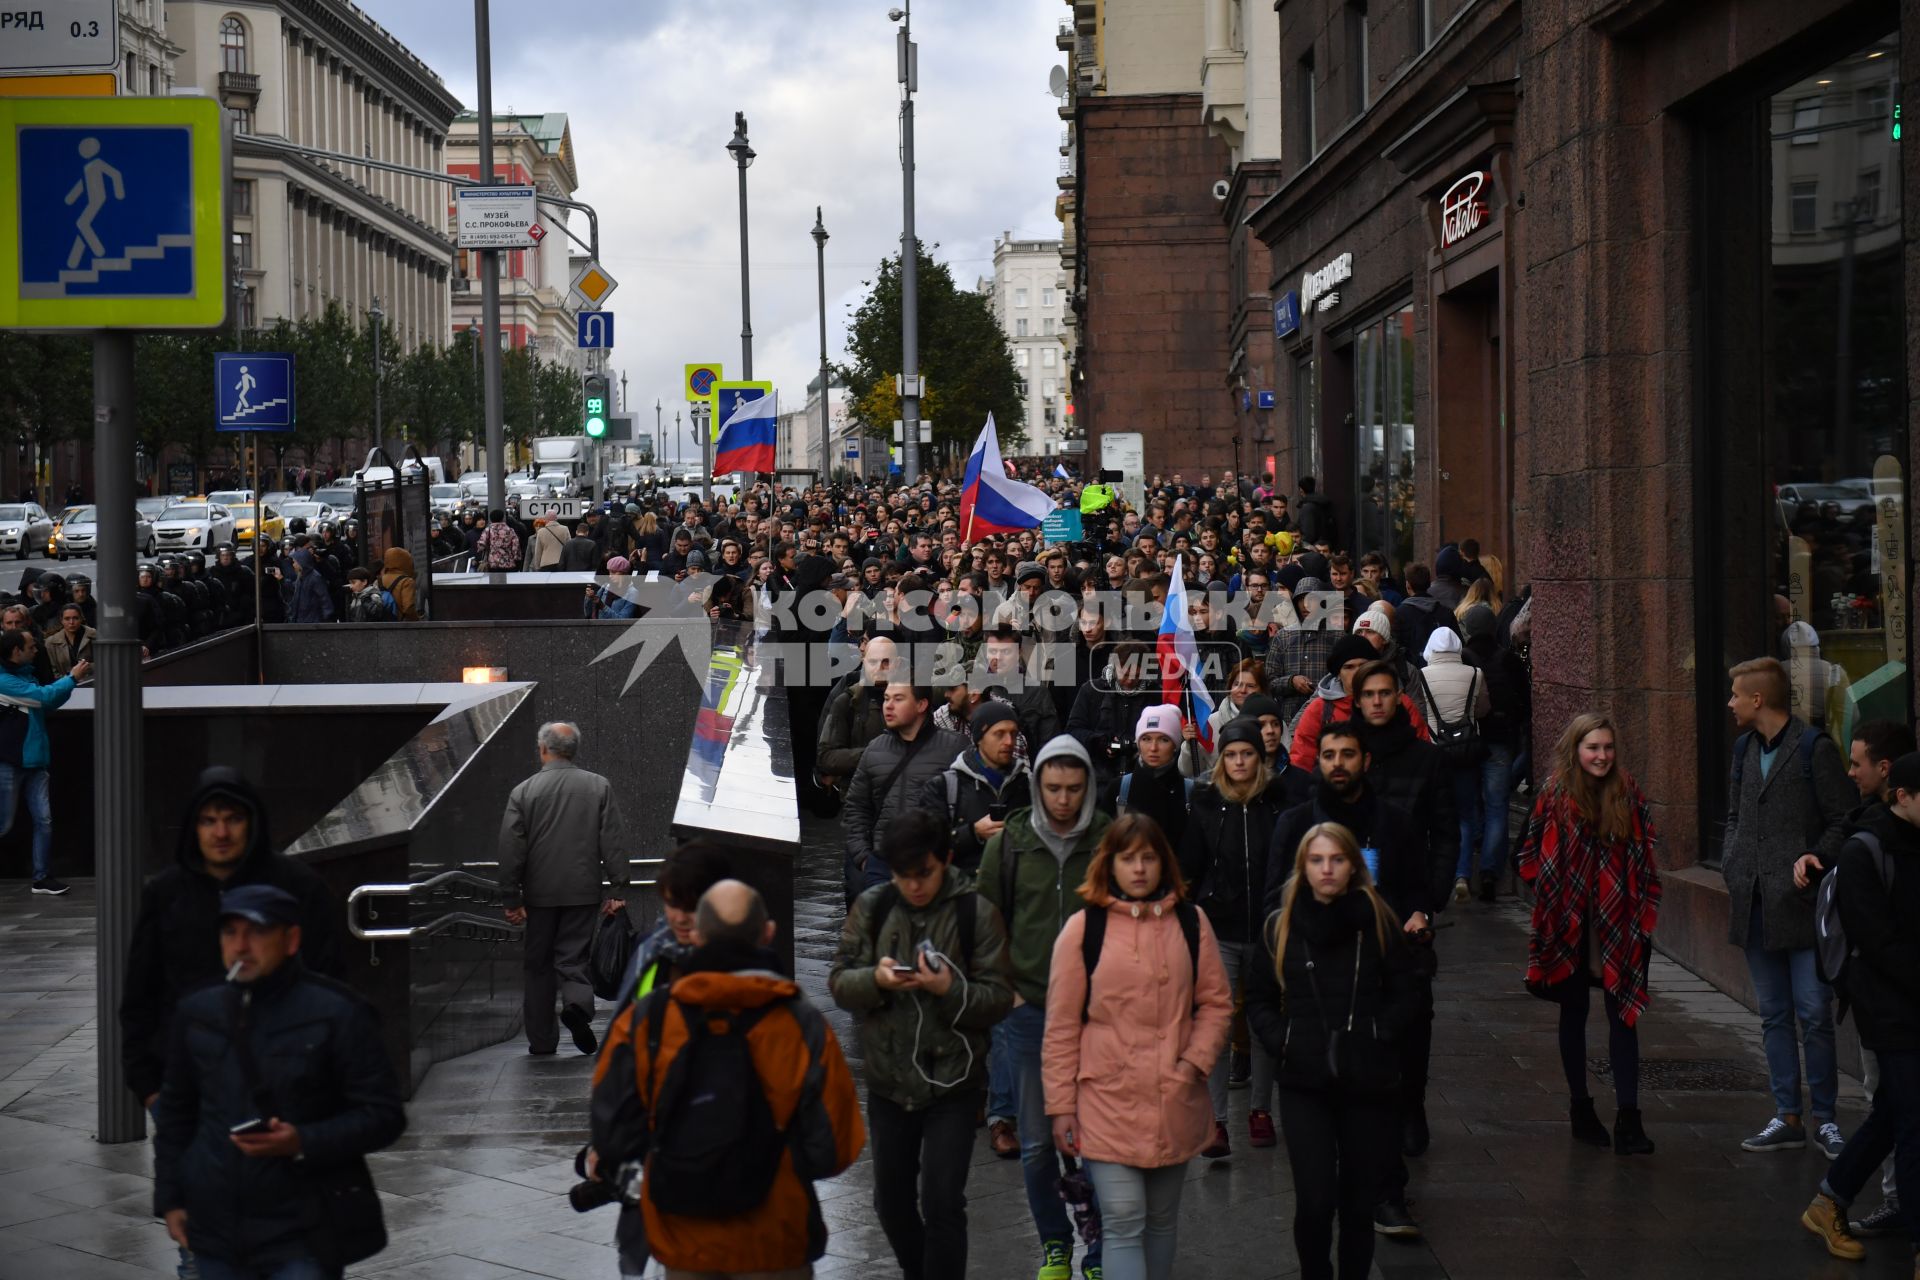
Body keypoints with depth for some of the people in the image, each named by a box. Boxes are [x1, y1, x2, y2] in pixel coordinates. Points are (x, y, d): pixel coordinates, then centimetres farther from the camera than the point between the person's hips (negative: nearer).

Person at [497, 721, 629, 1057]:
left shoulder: (523, 792, -2)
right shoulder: (599, 787, 1)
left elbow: (511, 850, -4)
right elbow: (612, 843, -2)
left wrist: (511, 899, 0)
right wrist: (618, 890, 1)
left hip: (540, 893, 0)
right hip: (583, 891, 0)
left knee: (538, 965, 10)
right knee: (574, 956, 6)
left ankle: (541, 1041, 12)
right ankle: (577, 1002, -24)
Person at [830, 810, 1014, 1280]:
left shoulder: (976, 913, -8)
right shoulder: (871, 907, 1)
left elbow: (999, 997, -8)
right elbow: (839, 982, 0)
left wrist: (951, 990, -27)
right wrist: (875, 980, -21)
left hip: (952, 1085, -4)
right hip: (888, 1081, 4)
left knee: (942, 1205, -9)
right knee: (891, 1202, 16)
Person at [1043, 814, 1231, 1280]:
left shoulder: (1191, 922, 4)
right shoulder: (1083, 928, -4)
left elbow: (1216, 1002, 8)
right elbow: (1062, 1026, -2)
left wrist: (1196, 1062, -7)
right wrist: (1061, 1105, -3)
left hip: (1175, 1102, 3)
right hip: (1108, 1101, -3)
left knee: (1161, 1220, 14)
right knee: (1123, 1224, -9)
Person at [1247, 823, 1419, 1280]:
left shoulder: (1379, 920, -1)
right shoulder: (1281, 925, 2)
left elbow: (1407, 994, 4)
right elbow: (1258, 999, 10)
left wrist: (1378, 1035, -8)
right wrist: (1281, 1042, -4)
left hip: (1368, 1083, 0)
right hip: (1304, 1085, 0)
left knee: (1359, 1204, 8)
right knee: (1315, 1202, -9)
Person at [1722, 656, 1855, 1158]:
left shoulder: (1814, 748, -8)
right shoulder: (1745, 747, 13)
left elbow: (1844, 821, -8)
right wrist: (1732, 866, 7)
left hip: (1802, 905, -7)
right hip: (1755, 905, 7)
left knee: (1814, 1016, -3)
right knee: (1774, 1017, 10)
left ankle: (1824, 1118, 7)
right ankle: (1787, 1118, 16)